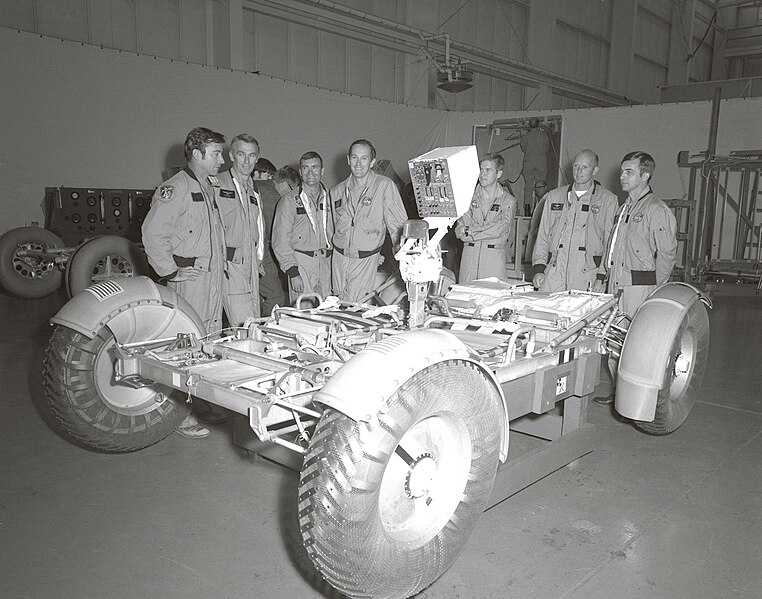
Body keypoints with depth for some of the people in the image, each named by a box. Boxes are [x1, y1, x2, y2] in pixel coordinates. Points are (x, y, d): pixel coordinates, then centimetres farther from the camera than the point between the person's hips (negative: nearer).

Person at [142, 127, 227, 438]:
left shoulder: (208, 188, 17)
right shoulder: (175, 189, -12)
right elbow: (152, 234, -19)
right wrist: (170, 272, -16)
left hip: (214, 275, 9)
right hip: (190, 278, -9)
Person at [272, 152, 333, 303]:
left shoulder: (329, 199, 12)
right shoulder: (289, 201, 0)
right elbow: (281, 241, -4)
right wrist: (292, 272, -12)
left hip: (327, 264, 4)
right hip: (301, 263, -3)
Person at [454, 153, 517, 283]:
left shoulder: (508, 201, 5)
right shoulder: (469, 197, 10)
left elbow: (499, 229, -10)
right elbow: (459, 231, -1)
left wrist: (471, 231, -9)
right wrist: (487, 231, -12)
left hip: (494, 258, -2)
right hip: (469, 256, 2)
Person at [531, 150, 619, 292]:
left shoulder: (608, 200, 5)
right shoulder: (554, 196, 15)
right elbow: (542, 236, 14)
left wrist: (601, 277, -5)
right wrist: (538, 269, 4)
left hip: (586, 276, -2)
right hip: (553, 274, 2)